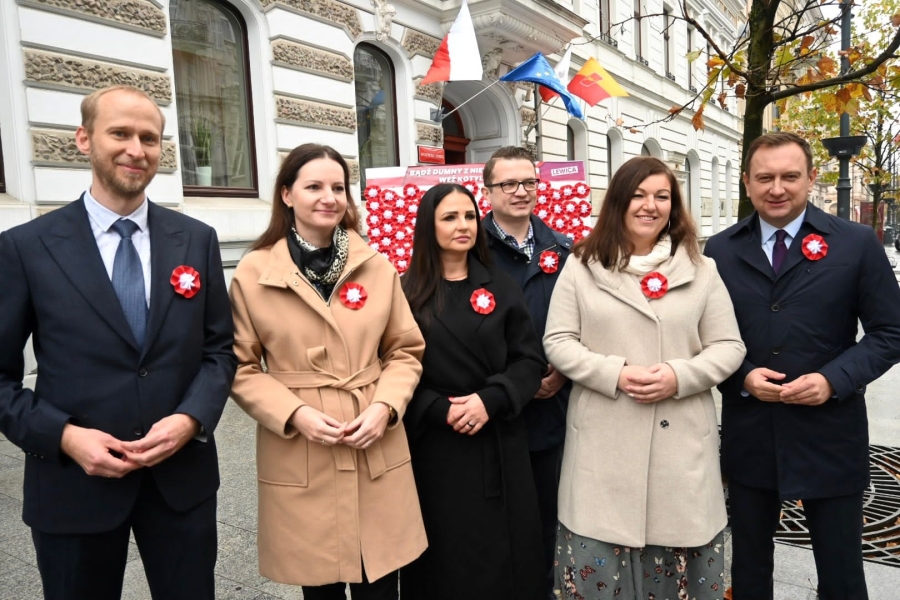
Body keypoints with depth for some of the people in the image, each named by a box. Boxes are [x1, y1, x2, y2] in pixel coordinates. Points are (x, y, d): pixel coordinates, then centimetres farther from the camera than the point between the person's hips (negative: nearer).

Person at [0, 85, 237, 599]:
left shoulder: (197, 240, 2)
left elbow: (221, 347, 4)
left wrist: (191, 419, -12)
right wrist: (63, 435, -15)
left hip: (183, 475, 2)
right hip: (74, 483, -1)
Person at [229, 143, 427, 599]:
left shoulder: (377, 266, 2)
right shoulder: (253, 273, -4)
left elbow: (406, 351, 7)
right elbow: (242, 367, 0)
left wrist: (385, 406, -9)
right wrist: (294, 413, -13)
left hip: (377, 455, 2)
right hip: (297, 460, -1)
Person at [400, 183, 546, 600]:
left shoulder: (501, 288, 5)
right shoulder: (408, 293, -1)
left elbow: (529, 359, 1)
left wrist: (490, 400, -14)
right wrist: (440, 411, -16)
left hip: (500, 446, 2)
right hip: (436, 449, -1)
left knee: (505, 555, 10)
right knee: (446, 558, 8)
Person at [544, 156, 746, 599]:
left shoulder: (701, 271, 7)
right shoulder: (582, 267, 3)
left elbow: (728, 346, 5)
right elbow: (557, 342, 0)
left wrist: (680, 376, -14)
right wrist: (615, 373, -14)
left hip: (680, 442, 1)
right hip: (604, 442, -1)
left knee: (678, 548, 11)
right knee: (600, 563, 6)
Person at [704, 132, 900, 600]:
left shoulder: (857, 244, -2)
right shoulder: (720, 251, 1)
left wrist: (834, 379, -17)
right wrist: (741, 377, -13)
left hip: (830, 435, -1)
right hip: (748, 436, 2)